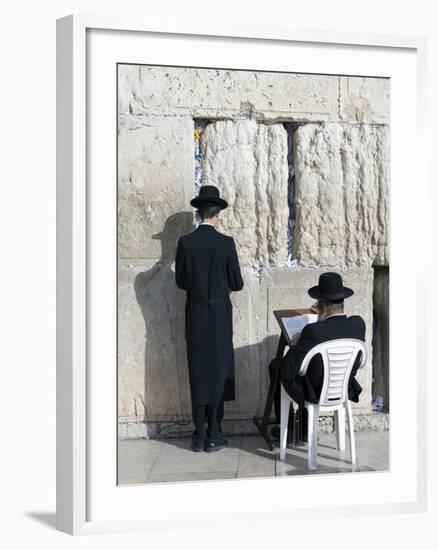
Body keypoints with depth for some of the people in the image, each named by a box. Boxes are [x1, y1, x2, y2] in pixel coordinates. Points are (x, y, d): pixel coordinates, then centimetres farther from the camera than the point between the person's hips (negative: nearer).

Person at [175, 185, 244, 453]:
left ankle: (199, 436, 15)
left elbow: (181, 281, 2)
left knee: (198, 372, 9)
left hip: (195, 313, 2)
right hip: (220, 313, -2)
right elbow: (237, 283, -4)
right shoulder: (226, 242, -8)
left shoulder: (185, 242, -4)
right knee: (219, 371, 7)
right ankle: (214, 436, 13)